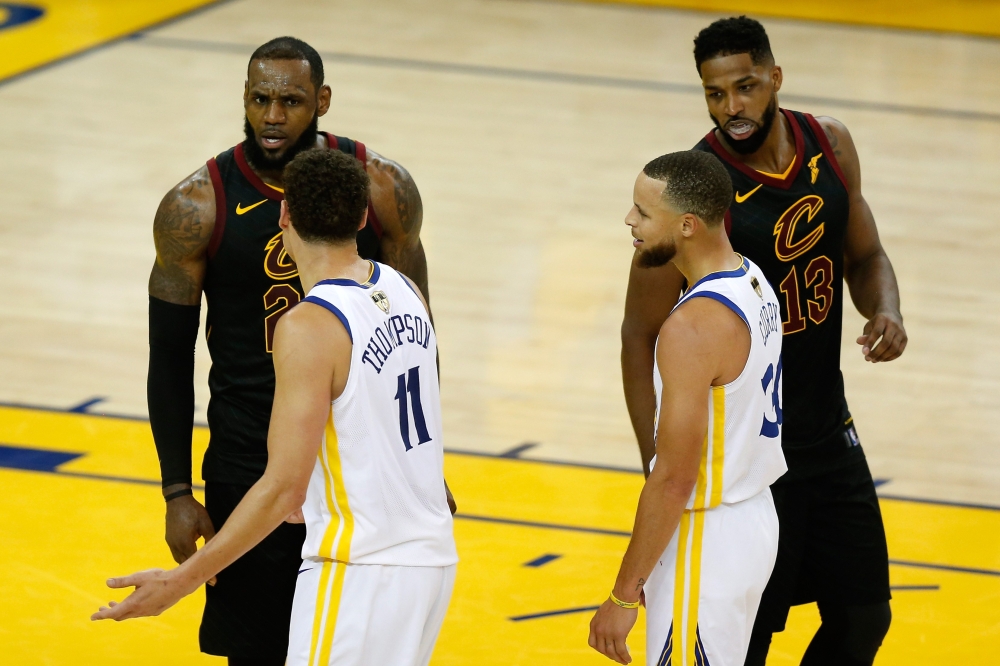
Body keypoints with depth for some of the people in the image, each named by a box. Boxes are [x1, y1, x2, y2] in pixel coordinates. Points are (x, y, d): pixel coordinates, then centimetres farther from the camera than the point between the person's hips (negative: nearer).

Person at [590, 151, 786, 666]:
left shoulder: (693, 328, -25)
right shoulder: (753, 281, 5)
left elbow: (673, 480, -24)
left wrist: (623, 597, -17)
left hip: (705, 540, -10)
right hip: (753, 516, 10)